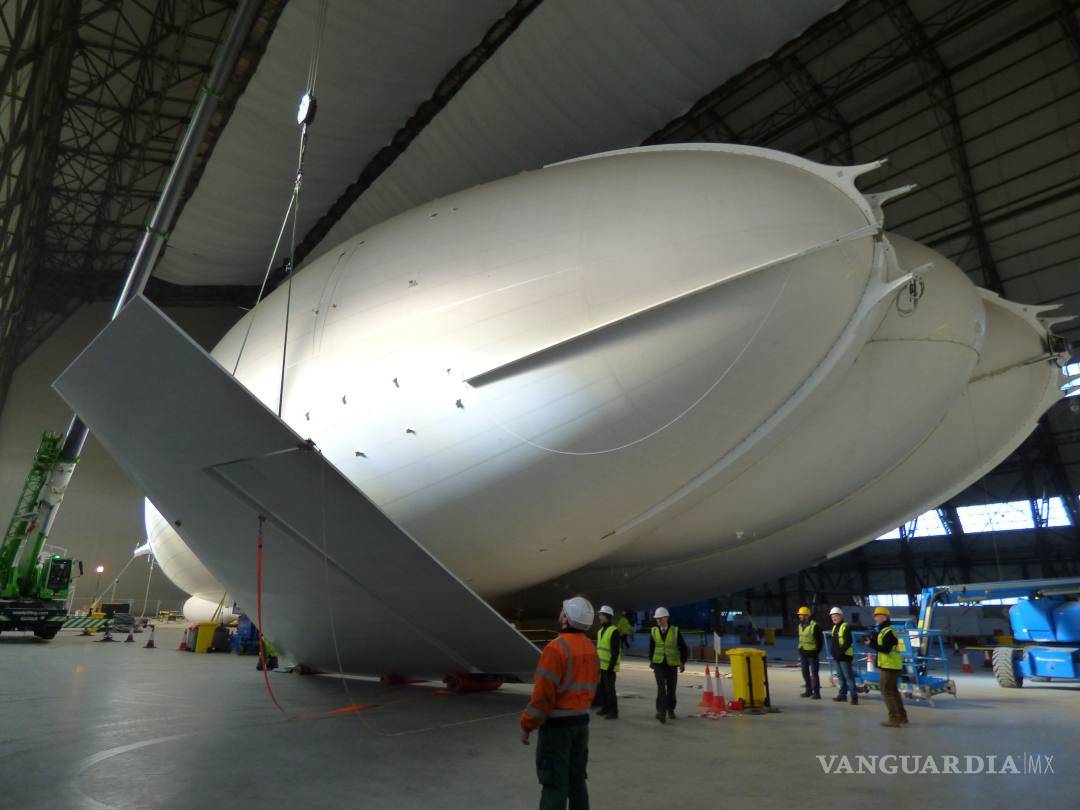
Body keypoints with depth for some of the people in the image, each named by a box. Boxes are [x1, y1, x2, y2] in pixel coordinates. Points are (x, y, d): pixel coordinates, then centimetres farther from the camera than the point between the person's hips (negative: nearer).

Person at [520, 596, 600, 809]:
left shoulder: (556, 647, -21)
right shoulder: (591, 648, 4)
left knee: (554, 783, 2)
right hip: (581, 721, 7)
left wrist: (527, 725, -11)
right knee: (577, 779, 18)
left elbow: (543, 693, -21)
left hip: (557, 724, -7)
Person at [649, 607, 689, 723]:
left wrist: (682, 662, 1)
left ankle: (670, 710, 28)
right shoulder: (654, 631, 1)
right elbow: (651, 647, 15)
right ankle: (661, 712, -18)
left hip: (672, 665, 0)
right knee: (661, 687, -14)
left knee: (671, 689, 9)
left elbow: (683, 648, 2)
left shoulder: (675, 631, -5)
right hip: (658, 664, 0)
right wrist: (651, 660, 16)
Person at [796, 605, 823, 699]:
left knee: (814, 673, -2)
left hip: (812, 654, -7)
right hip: (803, 654, 7)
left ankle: (816, 692, 3)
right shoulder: (800, 625, 9)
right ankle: (808, 690, 23)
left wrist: (817, 651, -7)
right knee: (805, 673, 12)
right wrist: (800, 650, 13)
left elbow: (820, 640, -8)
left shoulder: (814, 626, -14)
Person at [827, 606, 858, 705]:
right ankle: (842, 694, 24)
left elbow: (848, 642, -20)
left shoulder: (845, 627, -12)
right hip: (837, 656, 9)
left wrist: (841, 650, -25)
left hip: (844, 656, -9)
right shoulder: (834, 627, 16)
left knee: (849, 677, -8)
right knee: (841, 677, 16)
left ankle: (854, 697, -5)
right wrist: (832, 651, 12)